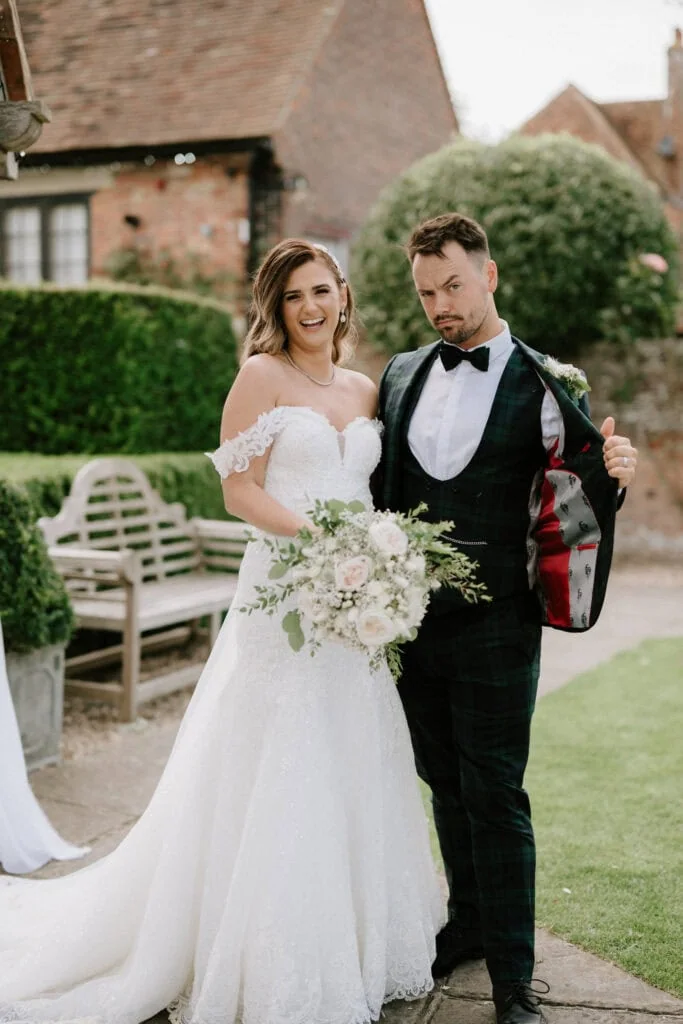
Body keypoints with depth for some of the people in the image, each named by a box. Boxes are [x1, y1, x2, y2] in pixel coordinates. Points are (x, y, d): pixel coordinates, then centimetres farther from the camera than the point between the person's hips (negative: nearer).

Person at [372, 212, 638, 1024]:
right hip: (411, 616, 5)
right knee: (444, 782, 18)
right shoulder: (400, 376, 9)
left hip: (494, 625, -4)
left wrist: (611, 472, -25)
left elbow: (573, 498, -4)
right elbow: (380, 485, 12)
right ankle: (469, 922, 38)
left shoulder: (545, 385, -5)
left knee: (495, 794, 2)